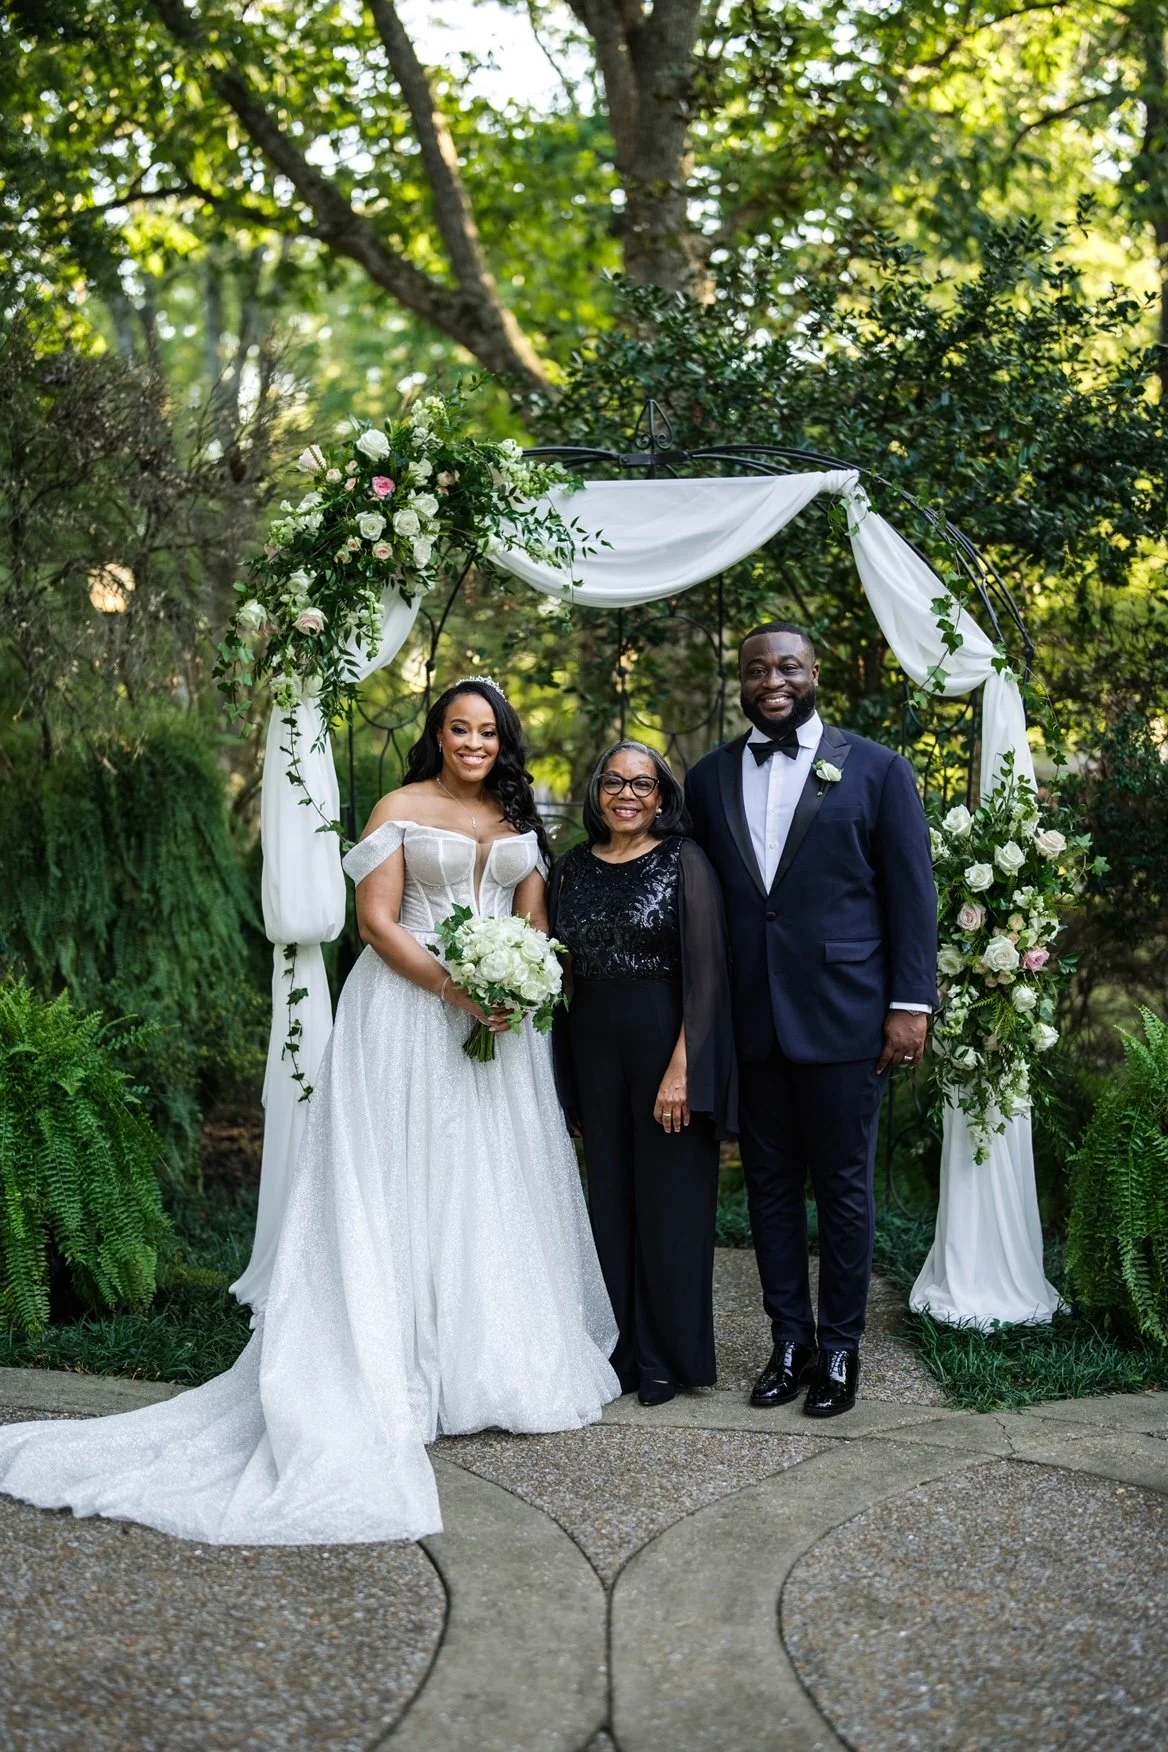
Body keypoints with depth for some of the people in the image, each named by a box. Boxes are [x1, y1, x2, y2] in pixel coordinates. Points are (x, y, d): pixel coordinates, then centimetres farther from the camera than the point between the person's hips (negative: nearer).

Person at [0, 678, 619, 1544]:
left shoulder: (520, 821, 14)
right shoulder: (400, 809, 1)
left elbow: (535, 920, 11)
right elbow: (377, 921, -6)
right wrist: (454, 986, -17)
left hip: (502, 1016, 4)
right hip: (410, 1014, -4)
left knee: (500, 1189, 6)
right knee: (410, 1185, -3)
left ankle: (502, 1361, 17)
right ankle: (408, 1369, 3)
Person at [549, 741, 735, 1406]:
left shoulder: (684, 862, -7)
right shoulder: (573, 869, 8)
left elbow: (706, 972, -12)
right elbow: (563, 969, 12)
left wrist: (682, 1067, -18)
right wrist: (563, 1065, 6)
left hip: (665, 1041, -5)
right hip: (594, 1045, 5)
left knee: (669, 1198, 3)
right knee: (610, 1195, 11)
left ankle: (667, 1356, 17)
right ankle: (622, 1350, 23)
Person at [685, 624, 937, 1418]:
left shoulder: (877, 770, 1)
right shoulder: (709, 778, 9)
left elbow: (912, 896, -2)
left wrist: (911, 1004, -8)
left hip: (843, 1017, -3)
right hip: (749, 1021, 3)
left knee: (844, 1187, 6)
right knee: (771, 1186, 11)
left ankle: (841, 1348, 20)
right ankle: (791, 1342, 24)